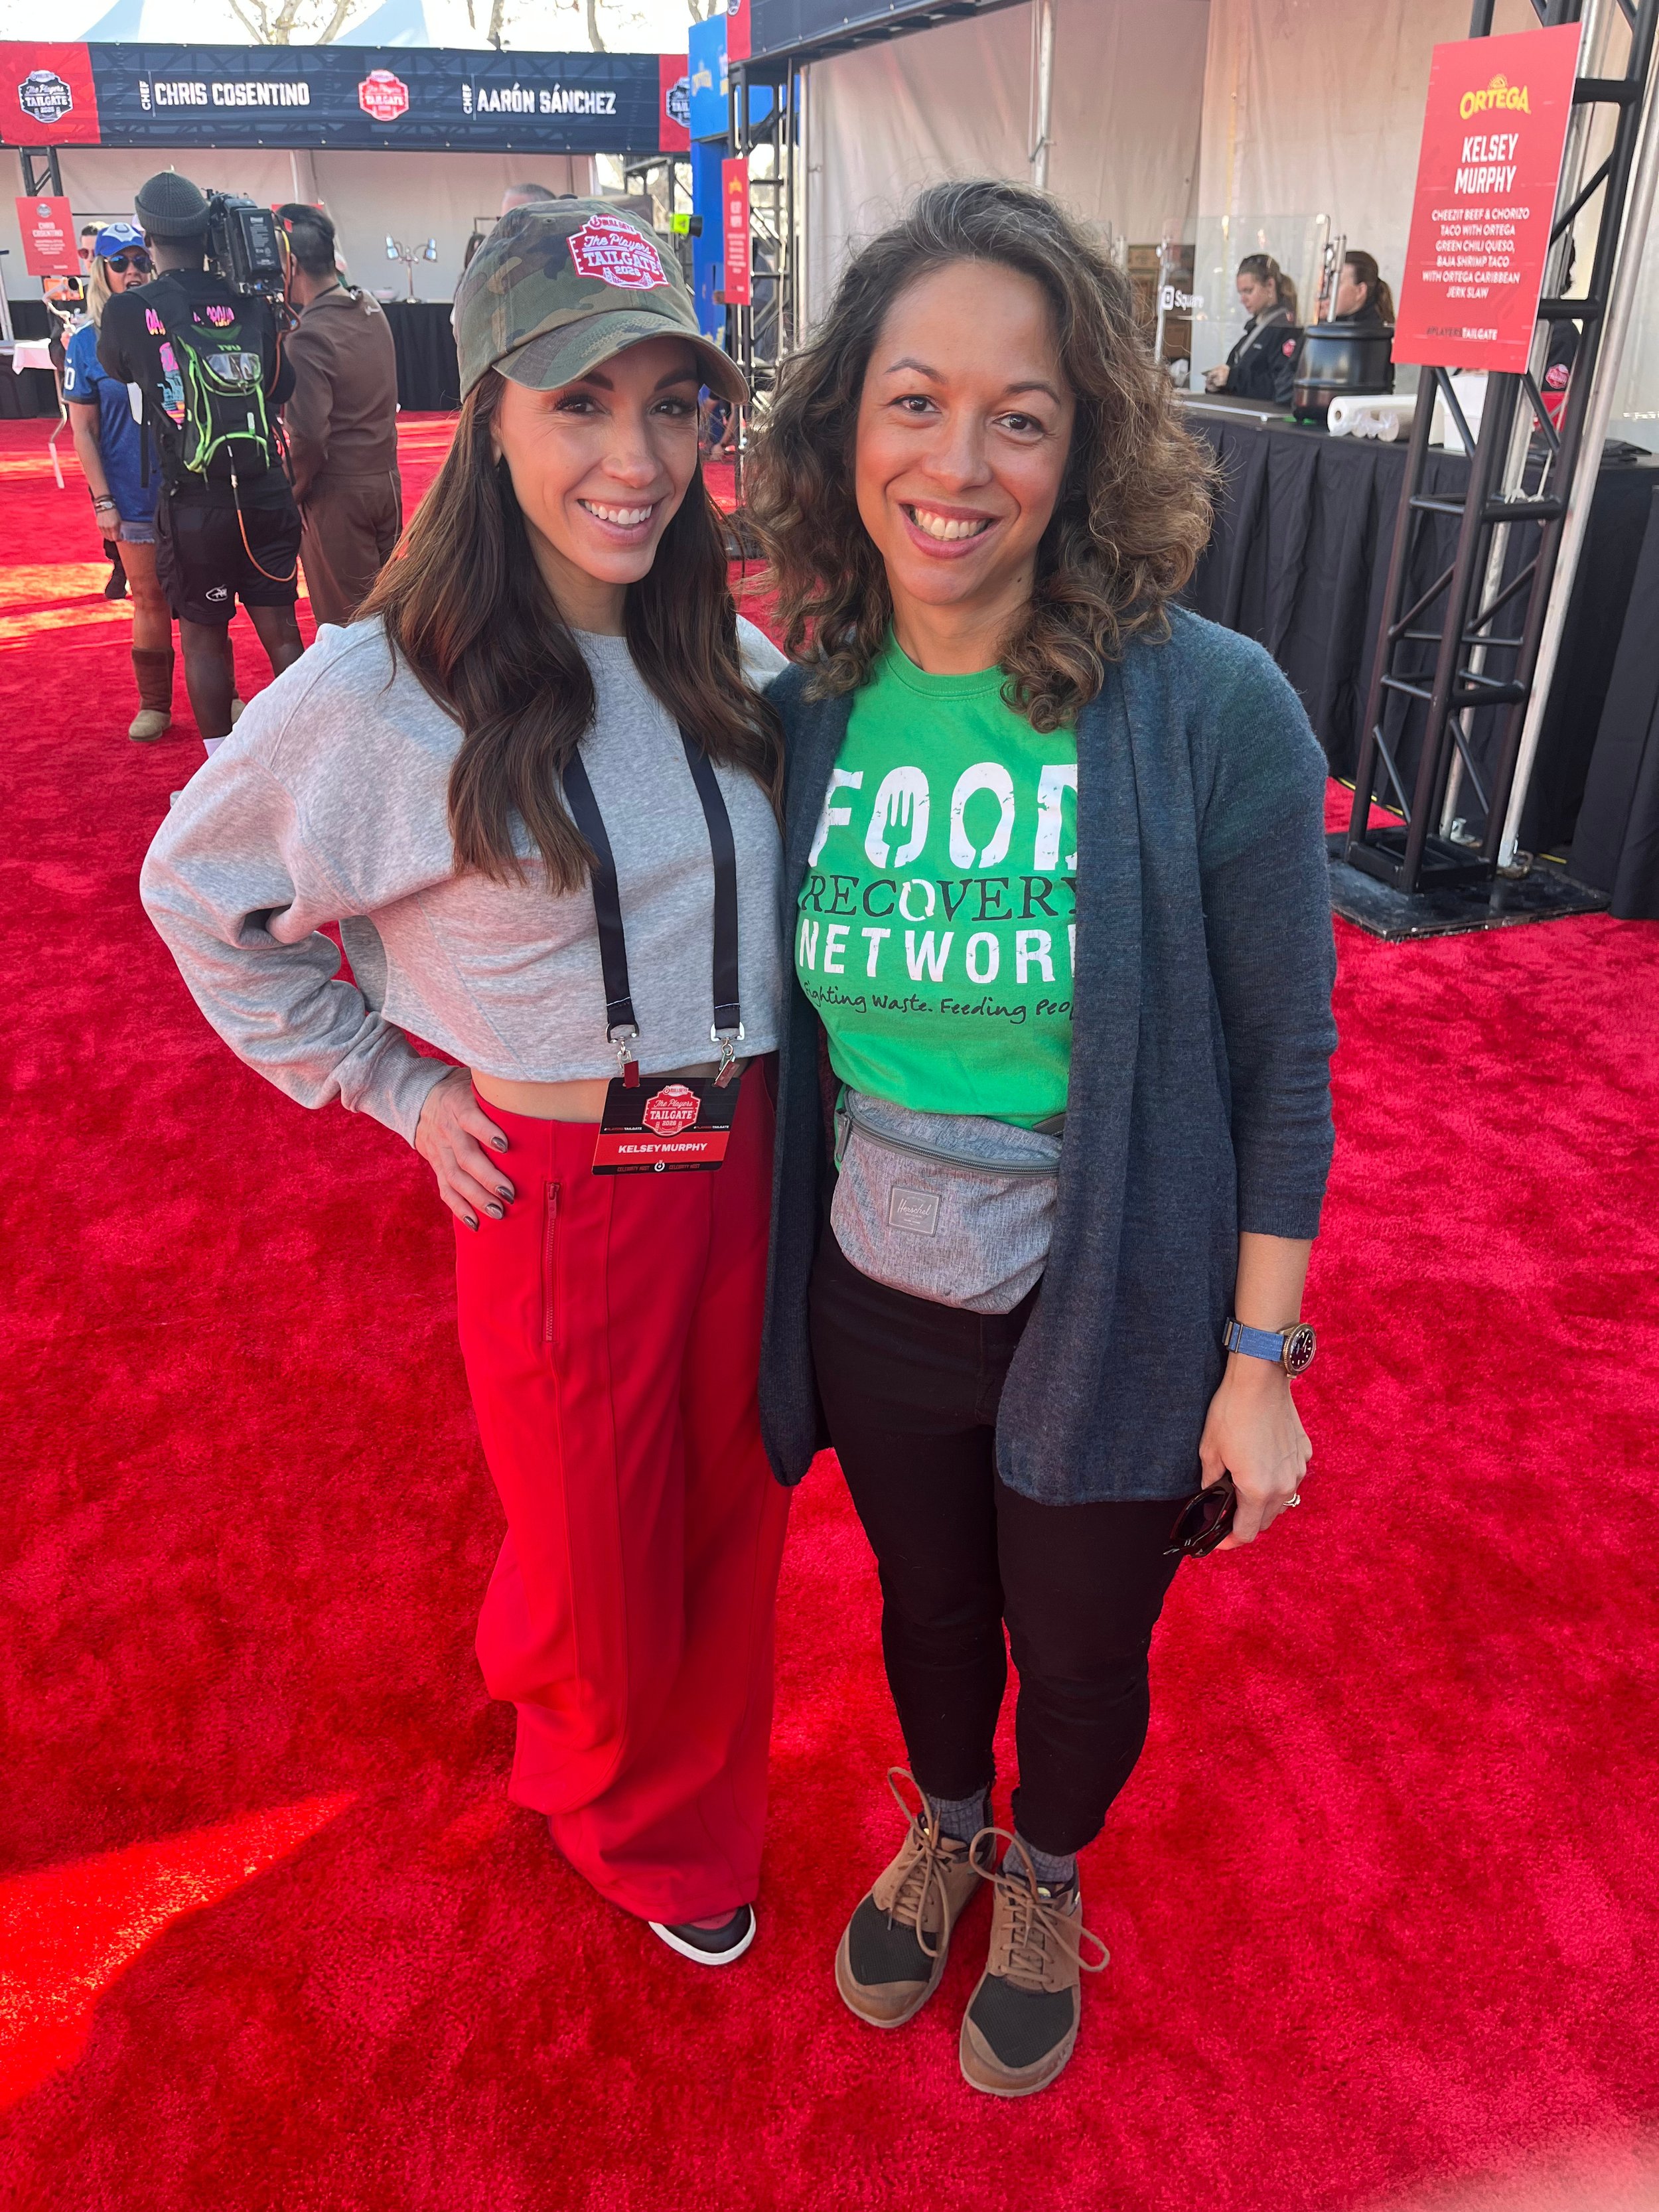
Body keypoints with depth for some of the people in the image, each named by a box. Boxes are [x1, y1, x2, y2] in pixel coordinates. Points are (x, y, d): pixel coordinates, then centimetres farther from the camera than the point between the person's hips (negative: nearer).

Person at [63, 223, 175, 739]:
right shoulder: (87, 343, -2)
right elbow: (83, 431, 0)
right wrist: (103, 502, -6)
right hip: (133, 498, 0)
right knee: (150, 600, 7)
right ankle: (153, 704, 20)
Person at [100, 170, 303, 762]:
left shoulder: (128, 311, -5)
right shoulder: (252, 305, 0)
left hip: (193, 507, -2)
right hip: (266, 495, 2)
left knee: (203, 637, 9)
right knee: (280, 629, 8)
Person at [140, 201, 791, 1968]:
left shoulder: (733, 664, -1)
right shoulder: (383, 694, -15)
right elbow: (198, 895, -1)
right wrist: (388, 1084, -4)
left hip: (751, 1165, 4)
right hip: (557, 1190, -4)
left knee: (727, 1523, 19)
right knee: (595, 1554, 15)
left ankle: (693, 1831, 49)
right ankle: (610, 1800, 51)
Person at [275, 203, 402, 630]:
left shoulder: (308, 337, -18)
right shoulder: (372, 310, 5)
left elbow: (309, 436, -21)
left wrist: (291, 491, -5)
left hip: (338, 495, -8)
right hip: (386, 479, 8)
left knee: (345, 623, 2)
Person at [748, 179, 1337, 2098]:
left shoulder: (1212, 710, -19)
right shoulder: (803, 708, -7)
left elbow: (1285, 1064, -12)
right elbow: (792, 1028, 3)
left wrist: (1262, 1362, -10)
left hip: (1108, 1327, -3)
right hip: (874, 1308, 3)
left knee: (1080, 1656, 22)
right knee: (927, 1606, 27)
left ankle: (1045, 1881, 56)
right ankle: (944, 1829, 60)